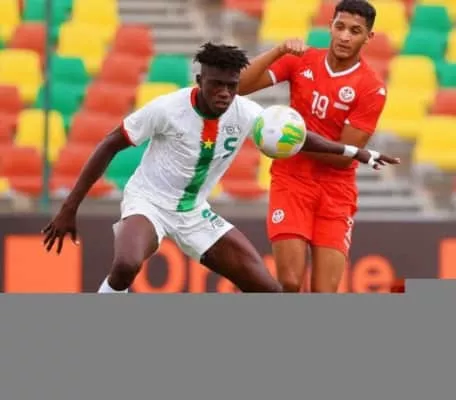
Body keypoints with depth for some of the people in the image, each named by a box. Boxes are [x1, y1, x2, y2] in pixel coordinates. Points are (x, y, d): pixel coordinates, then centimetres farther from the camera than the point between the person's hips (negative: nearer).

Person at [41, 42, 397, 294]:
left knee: (268, 290, -4)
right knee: (126, 265, -39)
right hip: (148, 202, -5)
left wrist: (353, 152, 5)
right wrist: (70, 208, -13)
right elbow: (110, 146, -13)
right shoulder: (166, 109, -22)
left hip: (194, 213, 5)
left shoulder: (245, 113, -10)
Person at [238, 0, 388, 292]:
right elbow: (241, 86, -8)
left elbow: (344, 156, -11)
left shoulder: (372, 89, -10)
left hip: (336, 191, -1)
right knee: (290, 283, -13)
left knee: (324, 295, -7)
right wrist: (279, 51, -19)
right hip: (291, 181, 1)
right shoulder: (301, 61, 0)